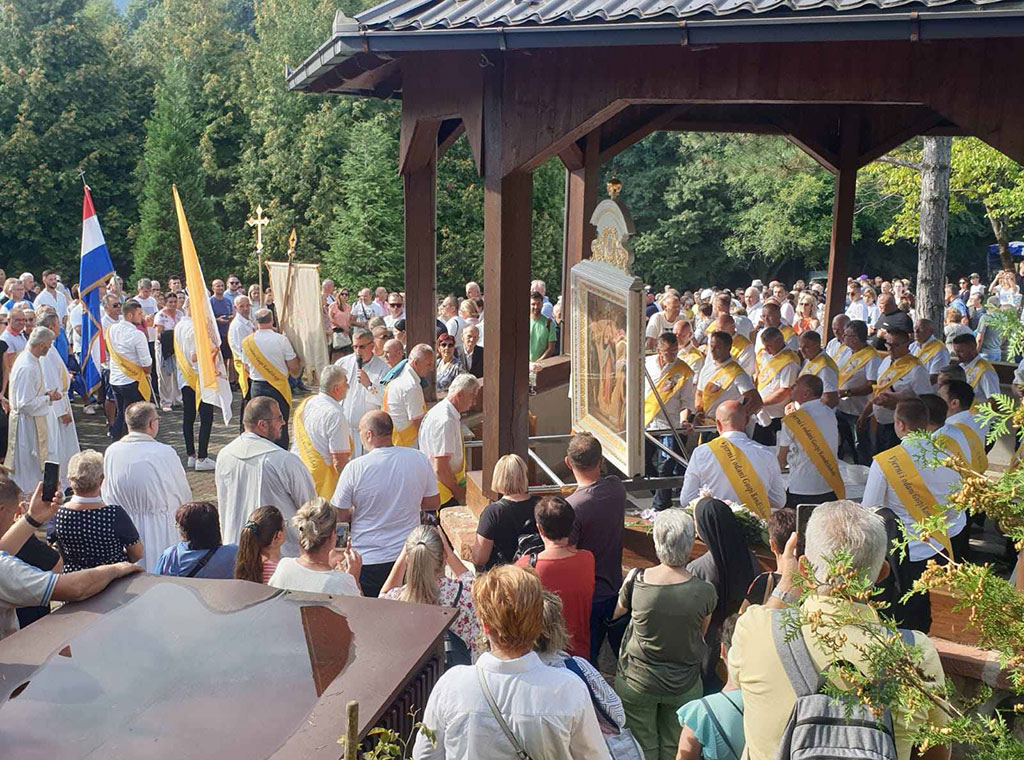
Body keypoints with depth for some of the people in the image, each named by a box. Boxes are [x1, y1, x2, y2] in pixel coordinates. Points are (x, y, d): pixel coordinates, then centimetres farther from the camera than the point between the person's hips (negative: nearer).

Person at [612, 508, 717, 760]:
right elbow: (701, 634, 2)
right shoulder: (704, 592, -18)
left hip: (637, 683, 0)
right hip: (685, 687, 0)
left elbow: (616, 612, 4)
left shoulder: (636, 581, -18)